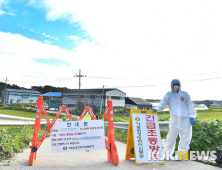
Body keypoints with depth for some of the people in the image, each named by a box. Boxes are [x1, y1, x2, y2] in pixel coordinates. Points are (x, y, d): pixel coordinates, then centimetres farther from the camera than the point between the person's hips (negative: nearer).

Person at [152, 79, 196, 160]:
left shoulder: (185, 94, 13)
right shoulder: (169, 95, 10)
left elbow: (190, 106, 11)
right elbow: (163, 103, -5)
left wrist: (192, 117, 2)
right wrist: (157, 109, -23)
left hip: (185, 119, 2)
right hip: (174, 119, -2)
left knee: (185, 136, 3)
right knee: (171, 135, -4)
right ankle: (167, 152, 10)